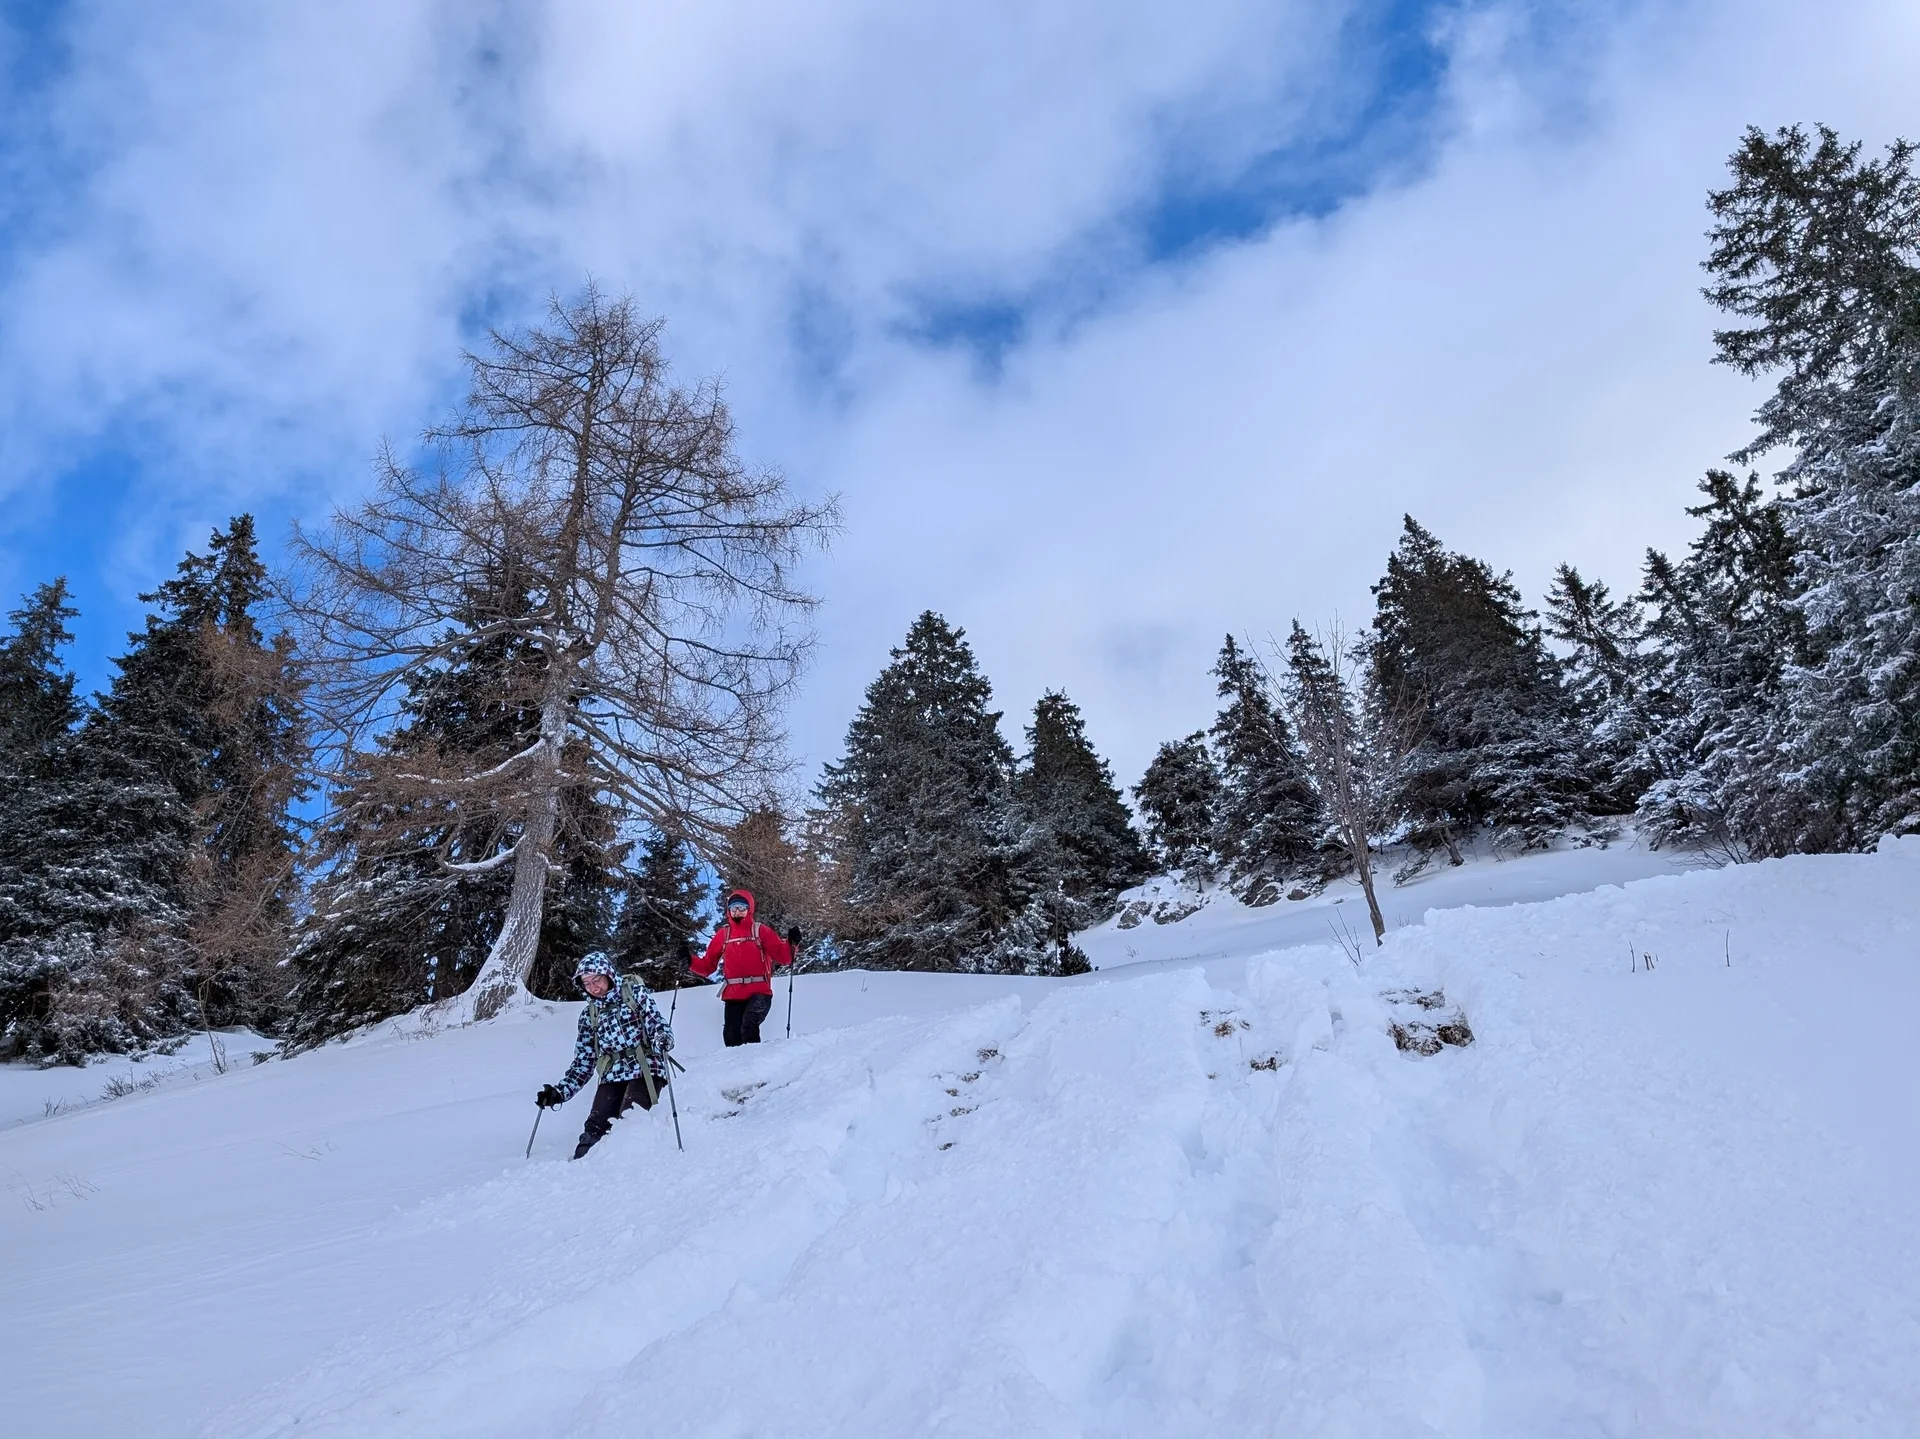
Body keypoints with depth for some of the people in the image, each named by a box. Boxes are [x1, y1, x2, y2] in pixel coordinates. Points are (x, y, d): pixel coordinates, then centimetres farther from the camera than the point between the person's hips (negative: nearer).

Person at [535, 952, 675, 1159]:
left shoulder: (634, 993, 4)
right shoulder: (589, 1015, 16)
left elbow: (657, 1025, -4)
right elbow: (583, 1062, 18)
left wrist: (661, 1040, -27)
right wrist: (560, 1092, 6)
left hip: (644, 1069, -4)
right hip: (612, 1076, 4)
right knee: (595, 1128, -14)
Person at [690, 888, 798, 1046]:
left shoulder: (760, 930, 5)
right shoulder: (723, 934, 13)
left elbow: (783, 956, -1)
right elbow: (707, 965, 15)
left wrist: (791, 944, -19)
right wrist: (690, 962, -1)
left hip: (759, 992, -3)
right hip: (733, 995, 3)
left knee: (748, 1024, -28)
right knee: (731, 1036, -2)